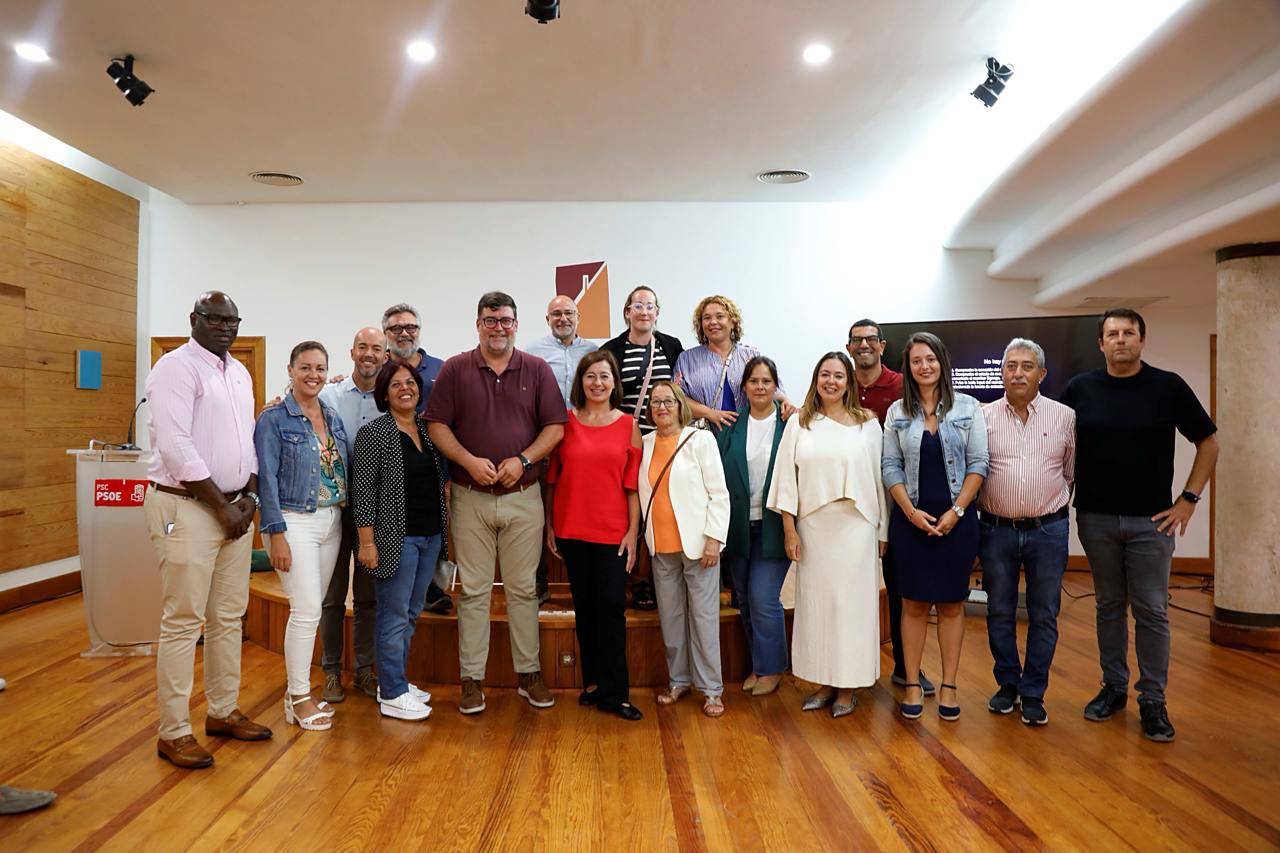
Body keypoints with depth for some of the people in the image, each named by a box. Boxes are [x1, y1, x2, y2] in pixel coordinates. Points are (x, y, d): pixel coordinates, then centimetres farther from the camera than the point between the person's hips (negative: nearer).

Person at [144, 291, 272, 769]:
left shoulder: (239, 373, 14)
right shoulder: (177, 367, -9)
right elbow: (177, 448, -17)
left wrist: (249, 496, 2)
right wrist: (223, 506, -15)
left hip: (235, 509, 8)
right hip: (187, 508, -8)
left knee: (229, 615, 13)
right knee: (183, 621, -2)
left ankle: (223, 712, 26)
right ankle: (174, 732, 9)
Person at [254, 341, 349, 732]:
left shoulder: (334, 417, 11)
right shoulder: (274, 419, -6)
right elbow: (267, 478, -10)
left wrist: (345, 517, 6)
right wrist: (276, 534, -14)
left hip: (332, 521, 6)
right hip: (294, 521, -6)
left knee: (310, 608, 11)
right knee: (307, 609, -7)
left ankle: (297, 689, 24)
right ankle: (299, 699, 7)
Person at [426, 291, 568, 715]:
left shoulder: (538, 370, 5)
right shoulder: (455, 370, 3)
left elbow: (555, 426, 1)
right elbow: (437, 425, -1)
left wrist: (522, 460, -12)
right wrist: (470, 461, -14)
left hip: (523, 496, 1)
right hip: (471, 497, 0)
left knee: (523, 589, 9)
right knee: (474, 590, 6)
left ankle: (529, 673, 20)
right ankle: (472, 679, 16)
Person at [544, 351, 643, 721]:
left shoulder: (628, 426, 2)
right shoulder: (564, 422, 3)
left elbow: (633, 485, 1)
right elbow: (551, 478, 6)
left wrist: (633, 531, -3)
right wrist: (549, 525, 4)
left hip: (613, 532, -1)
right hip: (571, 531, 1)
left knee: (612, 607, -2)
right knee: (584, 606, 10)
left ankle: (612, 692, 9)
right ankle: (593, 682, 23)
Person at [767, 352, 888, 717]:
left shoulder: (868, 423, 2)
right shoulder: (799, 423, 4)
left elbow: (879, 477, 3)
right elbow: (786, 478, 3)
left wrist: (882, 532, 2)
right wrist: (789, 529, -2)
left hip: (855, 527, -1)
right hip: (812, 527, 2)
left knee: (851, 601, 4)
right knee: (815, 601, 8)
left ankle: (847, 687, 17)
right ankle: (824, 683, 22)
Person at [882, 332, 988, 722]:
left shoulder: (967, 407, 1)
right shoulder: (897, 412, 4)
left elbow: (977, 463, -2)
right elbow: (890, 466, 2)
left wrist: (956, 511, -9)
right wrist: (911, 512, -9)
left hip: (956, 519, 0)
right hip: (911, 519, 1)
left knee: (951, 603, 7)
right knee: (914, 603, 5)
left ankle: (949, 686, 16)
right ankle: (913, 685, 13)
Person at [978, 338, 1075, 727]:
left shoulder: (1064, 416, 2)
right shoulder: (983, 417, 1)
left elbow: (1071, 473, 9)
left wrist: (1053, 507, 10)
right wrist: (984, 506, 3)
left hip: (1048, 530, 0)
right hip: (996, 530, 0)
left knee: (1044, 616, 7)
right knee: (999, 613, 10)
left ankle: (1033, 694, 20)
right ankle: (1007, 684, 27)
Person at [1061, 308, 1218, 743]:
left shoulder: (1169, 386, -2)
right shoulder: (1080, 388, 2)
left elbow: (1208, 443, 3)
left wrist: (1188, 499, -3)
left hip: (1151, 520, -1)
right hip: (1096, 518, 2)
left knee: (1151, 610, 2)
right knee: (1109, 606, 12)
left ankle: (1153, 700, 13)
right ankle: (1113, 687, 24)